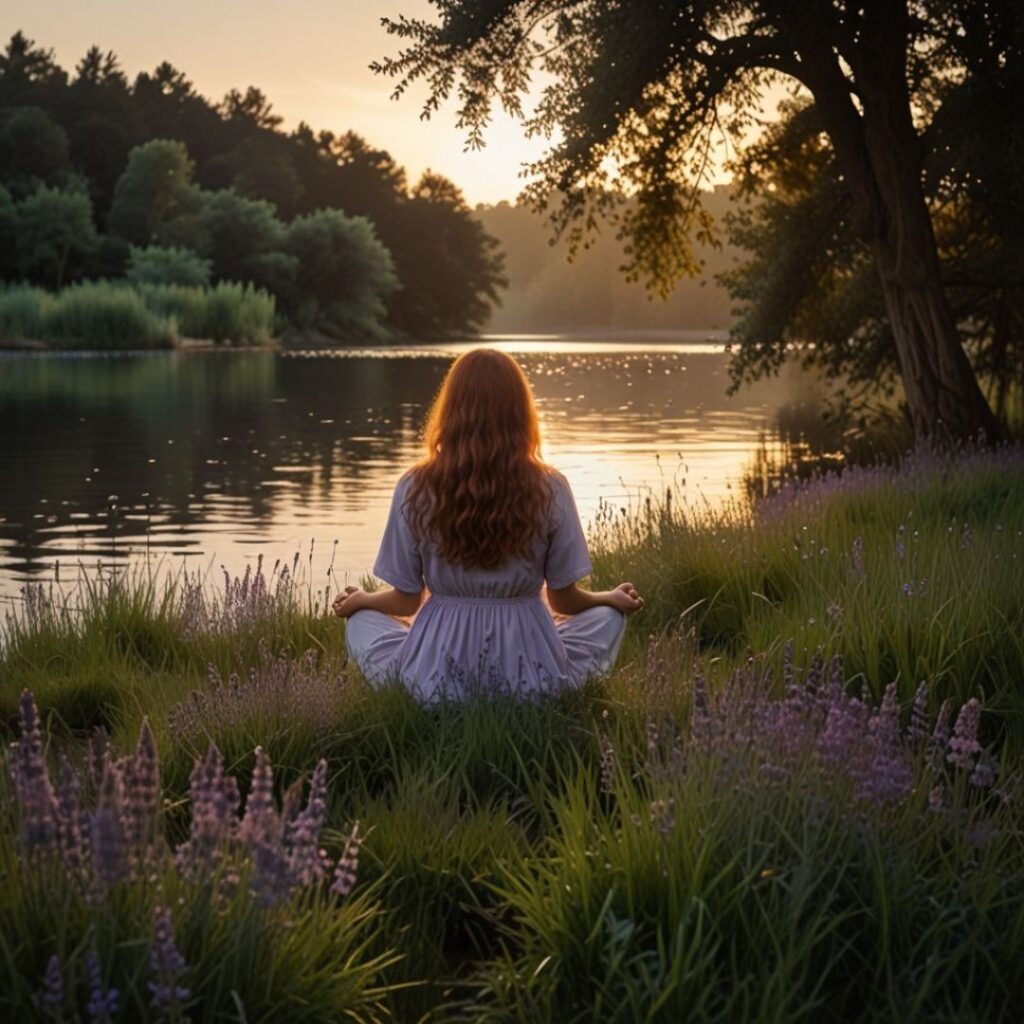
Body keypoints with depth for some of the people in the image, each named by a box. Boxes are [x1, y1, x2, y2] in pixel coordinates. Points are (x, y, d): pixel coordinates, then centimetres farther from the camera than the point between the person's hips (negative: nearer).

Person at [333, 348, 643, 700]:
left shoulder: (415, 489, -9)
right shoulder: (550, 491, -9)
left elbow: (406, 600, 0)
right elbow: (565, 600, 0)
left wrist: (360, 600, 23)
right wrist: (612, 598, 22)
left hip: (435, 680, 0)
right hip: (532, 683, 0)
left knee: (360, 620, 30)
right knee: (608, 617, 28)